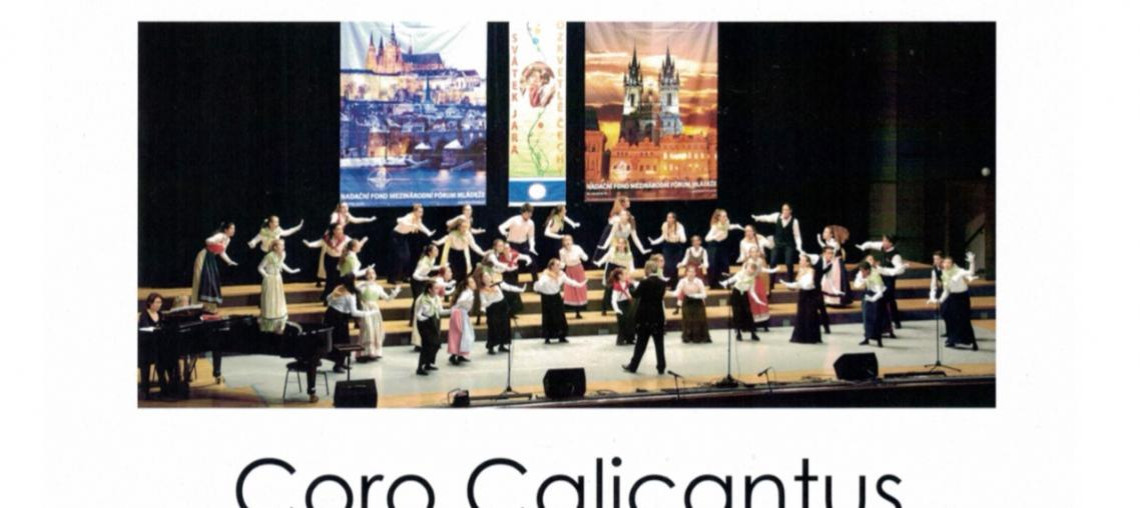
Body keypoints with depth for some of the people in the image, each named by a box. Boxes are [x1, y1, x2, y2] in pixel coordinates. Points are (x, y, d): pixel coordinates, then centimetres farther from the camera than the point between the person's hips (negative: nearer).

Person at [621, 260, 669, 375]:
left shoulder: (644, 282, -14)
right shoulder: (662, 283, 0)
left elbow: (634, 294, -6)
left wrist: (632, 285, 13)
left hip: (645, 317, -3)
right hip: (658, 317, 3)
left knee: (641, 343, 7)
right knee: (659, 343, 5)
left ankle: (633, 366, 15)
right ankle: (661, 368, 4)